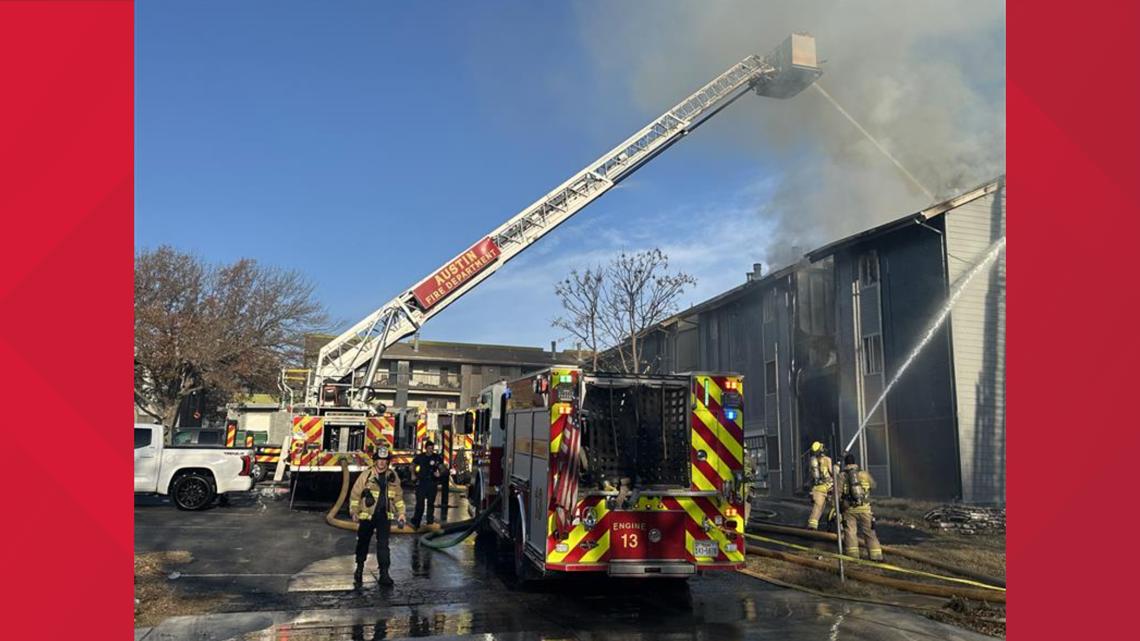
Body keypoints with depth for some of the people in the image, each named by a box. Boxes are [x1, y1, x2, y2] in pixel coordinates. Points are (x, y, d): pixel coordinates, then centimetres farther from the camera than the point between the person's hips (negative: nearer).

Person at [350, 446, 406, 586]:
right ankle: (359, 569, 33)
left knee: (383, 545, -3)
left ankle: (384, 574, 0)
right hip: (367, 515, -1)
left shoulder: (393, 477, 3)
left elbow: (398, 496, 12)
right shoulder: (366, 476, -7)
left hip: (384, 516, 1)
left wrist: (401, 513, 9)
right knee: (363, 543, 13)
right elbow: (355, 494, -2)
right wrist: (354, 512, -5)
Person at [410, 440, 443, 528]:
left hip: (432, 482, 1)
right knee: (420, 502, -2)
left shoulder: (437, 457, 1)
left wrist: (439, 472, -14)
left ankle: (430, 521, 17)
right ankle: (416, 522, 2)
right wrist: (413, 474, 1)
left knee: (431, 502, 7)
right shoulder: (420, 457, 2)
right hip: (421, 482, -1)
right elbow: (413, 465, 14)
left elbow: (441, 468, 7)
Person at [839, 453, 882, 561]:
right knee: (869, 532, 9)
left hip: (849, 509, -1)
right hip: (864, 508, 1)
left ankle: (853, 556, 2)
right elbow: (873, 485, 23)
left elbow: (837, 493, -8)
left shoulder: (842, 476, -3)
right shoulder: (864, 474, 3)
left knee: (850, 532, 5)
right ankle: (876, 556, 8)